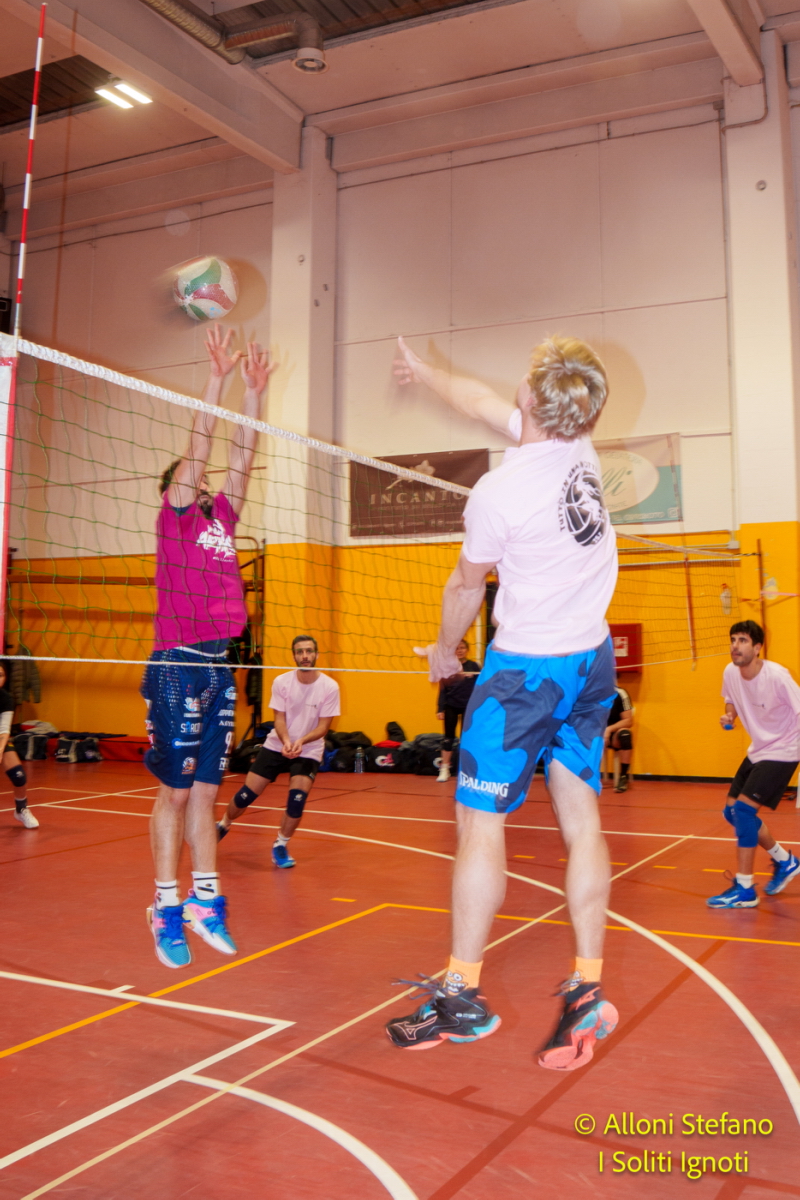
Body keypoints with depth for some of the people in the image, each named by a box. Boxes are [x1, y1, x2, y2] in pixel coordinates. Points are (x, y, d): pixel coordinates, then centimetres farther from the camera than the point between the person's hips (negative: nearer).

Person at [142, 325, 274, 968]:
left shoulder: (222, 517, 16)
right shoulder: (174, 516, 1)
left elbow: (242, 457, 14)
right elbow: (199, 444, -6)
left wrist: (254, 389, 12)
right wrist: (218, 377, -7)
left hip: (219, 668, 6)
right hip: (178, 667, -6)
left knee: (206, 791, 10)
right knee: (175, 791, -1)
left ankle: (205, 900, 16)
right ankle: (168, 908, 7)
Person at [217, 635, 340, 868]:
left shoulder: (330, 687, -14)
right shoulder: (281, 682, -10)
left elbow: (323, 726, -13)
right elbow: (279, 719, -9)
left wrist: (301, 741, -32)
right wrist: (286, 741, -30)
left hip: (308, 751, -1)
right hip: (276, 746, 1)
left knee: (297, 798, -19)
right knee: (246, 794, -1)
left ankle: (280, 846, 6)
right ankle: (224, 825, 30)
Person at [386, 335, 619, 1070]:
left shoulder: (497, 492, -20)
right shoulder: (580, 446, 0)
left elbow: (468, 585, -3)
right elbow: (486, 403, 17)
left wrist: (444, 649, 16)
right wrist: (425, 373, 34)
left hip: (525, 670, -7)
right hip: (593, 661, 8)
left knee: (479, 821, 2)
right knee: (581, 820, 8)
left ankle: (463, 996, 12)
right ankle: (588, 992, 12)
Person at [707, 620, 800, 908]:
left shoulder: (777, 676, -25)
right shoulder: (730, 672, -6)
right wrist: (729, 715, -6)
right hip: (757, 750, 8)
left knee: (743, 808, -17)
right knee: (731, 811, 9)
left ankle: (744, 890, -7)